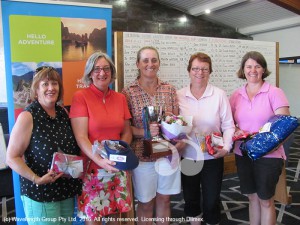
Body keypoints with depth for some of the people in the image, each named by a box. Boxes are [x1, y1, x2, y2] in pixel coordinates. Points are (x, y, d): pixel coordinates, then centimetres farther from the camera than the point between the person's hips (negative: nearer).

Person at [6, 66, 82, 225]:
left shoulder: (63, 112, 4)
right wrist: (36, 179, -23)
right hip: (40, 194, -6)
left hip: (67, 190, 6)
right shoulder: (27, 116, -14)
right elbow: (12, 158, -13)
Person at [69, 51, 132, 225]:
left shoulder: (120, 98, 7)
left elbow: (127, 132, 11)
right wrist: (100, 161, -26)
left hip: (117, 168, 4)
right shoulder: (80, 97, -7)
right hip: (92, 167, -4)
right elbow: (81, 137, -13)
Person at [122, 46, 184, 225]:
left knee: (164, 199, 17)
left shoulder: (170, 90, 3)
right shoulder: (128, 92, -6)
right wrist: (144, 132, -22)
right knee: (145, 202, 13)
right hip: (142, 155, -2)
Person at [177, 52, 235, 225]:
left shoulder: (220, 95, -5)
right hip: (187, 157, 2)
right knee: (191, 199, 19)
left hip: (212, 158, -1)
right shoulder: (179, 95, -1)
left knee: (211, 202, 10)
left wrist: (226, 147, -16)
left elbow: (228, 126, -3)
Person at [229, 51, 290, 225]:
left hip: (268, 155, -4)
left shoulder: (275, 93, -8)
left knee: (266, 200, 9)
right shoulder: (236, 96, 5)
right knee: (253, 197, 17)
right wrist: (237, 132, -11)